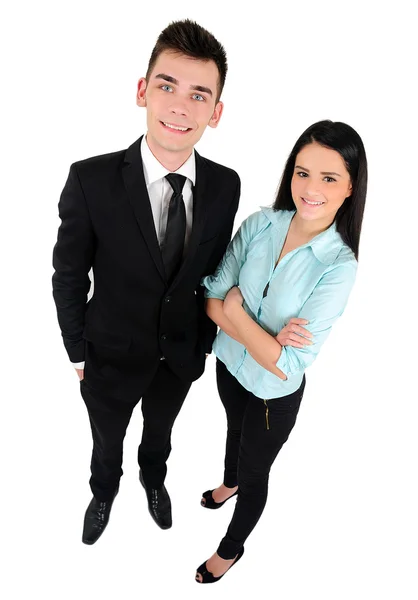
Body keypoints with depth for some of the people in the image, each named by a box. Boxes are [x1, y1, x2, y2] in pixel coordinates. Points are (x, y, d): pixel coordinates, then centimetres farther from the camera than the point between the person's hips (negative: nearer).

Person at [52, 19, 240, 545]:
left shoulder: (225, 185, -14)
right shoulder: (91, 179, -24)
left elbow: (215, 269, -1)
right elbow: (69, 276, -13)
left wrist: (205, 340, 5)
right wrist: (78, 352, -5)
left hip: (182, 355, 3)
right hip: (113, 355, -2)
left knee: (159, 432, 31)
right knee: (106, 442, 26)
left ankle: (153, 479, 64)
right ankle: (104, 492, 59)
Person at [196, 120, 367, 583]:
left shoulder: (338, 267, -28)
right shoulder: (259, 225, -16)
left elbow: (286, 365, -29)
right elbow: (212, 298, -14)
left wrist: (235, 310, -22)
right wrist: (265, 337, -28)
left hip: (274, 392, -4)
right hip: (229, 363, 5)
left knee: (255, 473, 19)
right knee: (235, 429, 33)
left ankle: (231, 549, 51)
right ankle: (229, 482, 68)